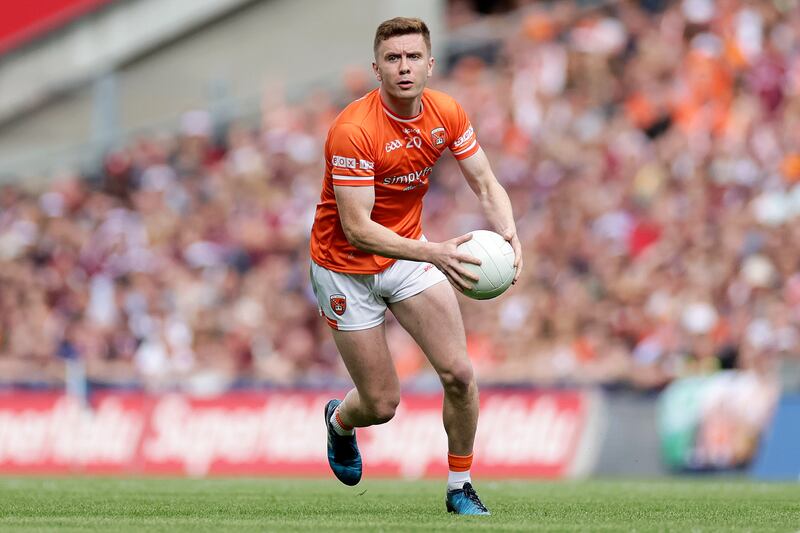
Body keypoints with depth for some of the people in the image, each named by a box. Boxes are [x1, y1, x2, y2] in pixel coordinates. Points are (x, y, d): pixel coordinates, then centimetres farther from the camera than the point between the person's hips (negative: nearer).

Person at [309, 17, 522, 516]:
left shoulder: (447, 113, -10)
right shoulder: (353, 130, -29)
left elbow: (486, 184, -5)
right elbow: (356, 228, -31)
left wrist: (509, 233, -27)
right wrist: (433, 254, -43)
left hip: (409, 251, 5)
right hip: (347, 266, -5)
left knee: (459, 373, -10)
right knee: (382, 405, 1)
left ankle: (460, 488, 11)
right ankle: (340, 420, 39)